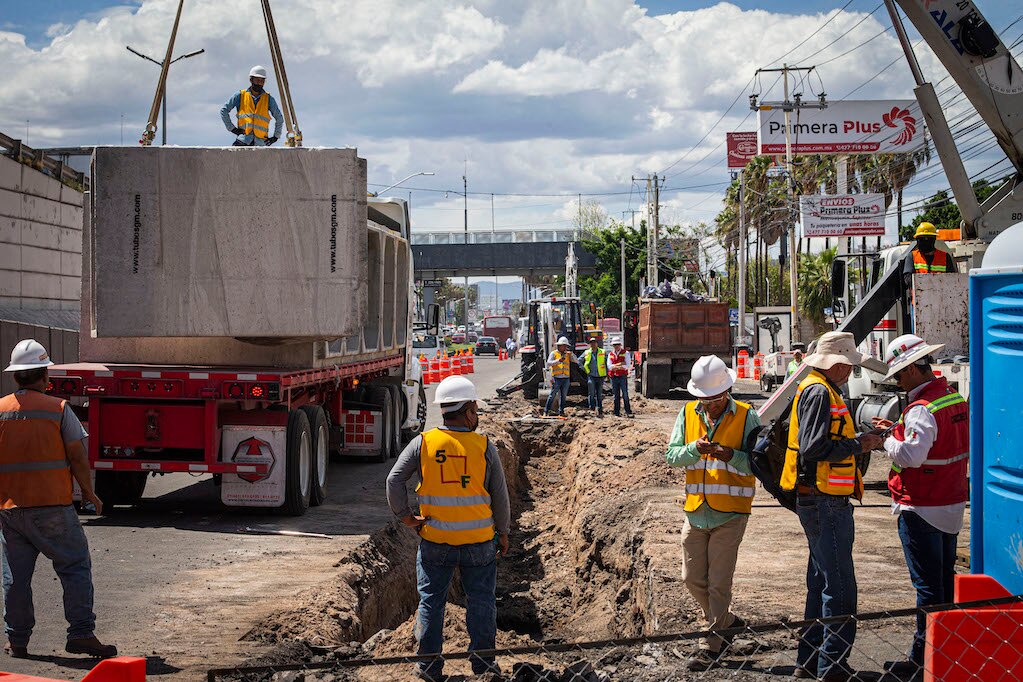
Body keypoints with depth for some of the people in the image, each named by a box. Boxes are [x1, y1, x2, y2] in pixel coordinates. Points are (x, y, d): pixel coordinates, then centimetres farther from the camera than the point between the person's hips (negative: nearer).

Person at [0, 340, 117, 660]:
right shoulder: (58, 408, -5)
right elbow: (77, 457, -5)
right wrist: (89, 493, 9)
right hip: (53, 505, -3)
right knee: (75, 566, 3)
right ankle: (80, 633, -4)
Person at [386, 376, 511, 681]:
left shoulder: (423, 443, -5)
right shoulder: (484, 447, -7)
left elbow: (394, 480, -8)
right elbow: (500, 495, -1)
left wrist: (405, 516, 2)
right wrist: (503, 533, 11)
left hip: (435, 541, 1)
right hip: (478, 541, -1)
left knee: (431, 601, 11)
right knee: (481, 601, 12)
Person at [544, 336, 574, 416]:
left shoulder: (568, 354, 15)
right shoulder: (554, 353, 4)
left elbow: (575, 360, 7)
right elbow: (549, 363, -6)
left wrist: (571, 354, -11)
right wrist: (558, 360, -19)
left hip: (566, 378, 4)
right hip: (556, 378, -4)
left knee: (563, 396, 6)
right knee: (552, 395, -6)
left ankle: (561, 412, 12)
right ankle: (546, 411, -2)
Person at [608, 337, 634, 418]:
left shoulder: (626, 353, 0)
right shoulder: (610, 354, 10)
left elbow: (628, 366, -9)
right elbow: (609, 366, -1)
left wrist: (615, 367, -12)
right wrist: (619, 364, -13)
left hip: (623, 377, -3)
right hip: (613, 377, 3)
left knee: (625, 395, -6)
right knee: (616, 395, 7)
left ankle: (628, 412, -4)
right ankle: (617, 412, 11)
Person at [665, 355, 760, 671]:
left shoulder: (747, 416, -5)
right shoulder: (688, 414, 5)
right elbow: (672, 455, 1)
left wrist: (732, 456, -25)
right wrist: (695, 449, -18)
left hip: (730, 513, -4)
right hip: (695, 511, 5)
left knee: (718, 582, -3)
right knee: (693, 578, 10)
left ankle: (711, 646, 5)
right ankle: (727, 621, 33)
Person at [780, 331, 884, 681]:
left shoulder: (817, 389, 17)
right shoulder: (820, 393, -15)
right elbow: (813, 448, -23)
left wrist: (859, 440, 9)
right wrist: (858, 445, -14)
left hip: (817, 502, 11)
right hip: (827, 503, -11)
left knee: (821, 583, 17)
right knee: (840, 588, -6)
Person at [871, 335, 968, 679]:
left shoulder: (922, 408, -21)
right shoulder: (956, 399, 8)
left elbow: (910, 455, -29)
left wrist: (889, 441, -10)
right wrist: (898, 430, 10)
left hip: (922, 509, -9)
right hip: (952, 504, 9)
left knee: (927, 586, -4)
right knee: (945, 581, 16)